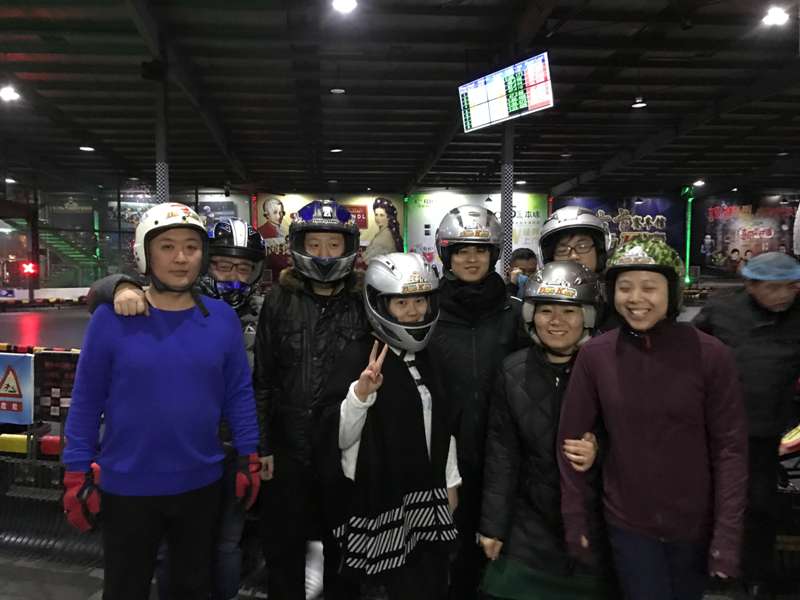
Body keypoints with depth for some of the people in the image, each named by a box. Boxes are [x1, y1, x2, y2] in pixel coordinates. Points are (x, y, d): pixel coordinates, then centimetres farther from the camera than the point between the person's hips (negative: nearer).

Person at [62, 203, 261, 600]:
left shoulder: (222, 318, -5)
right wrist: (77, 473, -5)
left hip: (201, 483, 2)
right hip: (127, 486, -2)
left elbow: (238, 394, 1)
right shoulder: (113, 318, -12)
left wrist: (248, 458, 1)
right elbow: (86, 401, -6)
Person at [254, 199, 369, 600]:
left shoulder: (364, 304, -4)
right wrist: (262, 445, -3)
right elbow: (262, 379, -1)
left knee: (342, 548, 18)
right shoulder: (279, 301, -2)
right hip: (289, 449, 1)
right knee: (282, 548, 17)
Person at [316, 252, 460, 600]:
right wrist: (360, 392, -33)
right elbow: (337, 437, -18)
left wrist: (451, 481, 18)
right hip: (379, 503, -7)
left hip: (426, 499, 7)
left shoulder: (428, 360, 9)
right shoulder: (359, 357, -14)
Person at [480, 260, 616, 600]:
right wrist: (493, 525, 1)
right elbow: (501, 454, 1)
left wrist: (600, 454, -22)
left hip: (596, 524, -1)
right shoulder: (513, 371, -1)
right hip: (530, 527, 2)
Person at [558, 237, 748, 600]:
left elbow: (730, 447, -10)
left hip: (696, 524, 1)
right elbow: (571, 438, -5)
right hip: (627, 523, 0)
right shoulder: (594, 355, -10)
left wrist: (728, 534, -14)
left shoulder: (710, 355, -12)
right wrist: (574, 519, -5)